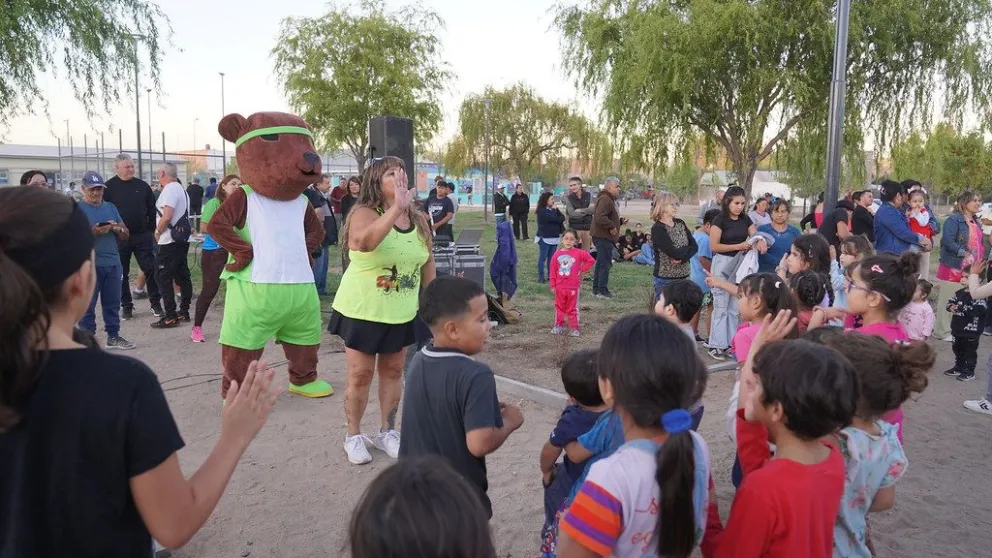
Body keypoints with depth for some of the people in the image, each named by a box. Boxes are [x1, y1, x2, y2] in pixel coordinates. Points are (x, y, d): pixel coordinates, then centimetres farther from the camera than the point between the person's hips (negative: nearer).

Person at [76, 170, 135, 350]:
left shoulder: (111, 207, 15)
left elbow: (126, 234, 14)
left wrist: (117, 228, -7)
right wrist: (93, 232, -24)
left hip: (112, 262, 5)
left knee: (113, 302, 10)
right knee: (87, 304, 1)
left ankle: (113, 336, 19)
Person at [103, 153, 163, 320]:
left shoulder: (143, 186, 6)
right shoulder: (109, 187, -1)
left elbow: (152, 210, 11)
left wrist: (151, 230, 5)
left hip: (142, 236, 2)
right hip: (119, 237, -1)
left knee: (150, 269, 1)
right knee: (122, 274, 6)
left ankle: (156, 303, 10)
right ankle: (126, 306, 17)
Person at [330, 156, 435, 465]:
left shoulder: (419, 219, 1)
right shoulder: (364, 213, -16)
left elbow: (427, 262, 10)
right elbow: (365, 242, -40)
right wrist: (396, 208, -42)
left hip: (402, 313, 5)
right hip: (362, 311, -5)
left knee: (393, 372, 14)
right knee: (360, 375, 4)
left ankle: (387, 432, 30)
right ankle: (353, 435, 23)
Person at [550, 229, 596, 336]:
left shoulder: (579, 253, -7)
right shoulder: (557, 254, -2)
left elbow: (591, 260, -1)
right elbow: (553, 271, 1)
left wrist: (581, 269, -5)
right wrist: (552, 286, 0)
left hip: (573, 287, -2)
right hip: (559, 287, 2)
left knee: (573, 308, 8)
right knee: (559, 307, 13)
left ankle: (574, 328, 14)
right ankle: (559, 325, 23)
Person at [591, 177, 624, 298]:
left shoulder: (611, 200, 21)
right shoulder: (605, 199, -16)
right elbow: (600, 218, -28)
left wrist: (621, 221, 14)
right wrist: (612, 227, -20)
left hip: (604, 237, 11)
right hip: (603, 237, -11)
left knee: (601, 263, 14)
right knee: (606, 263, -9)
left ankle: (596, 289, 21)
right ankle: (602, 290, -5)